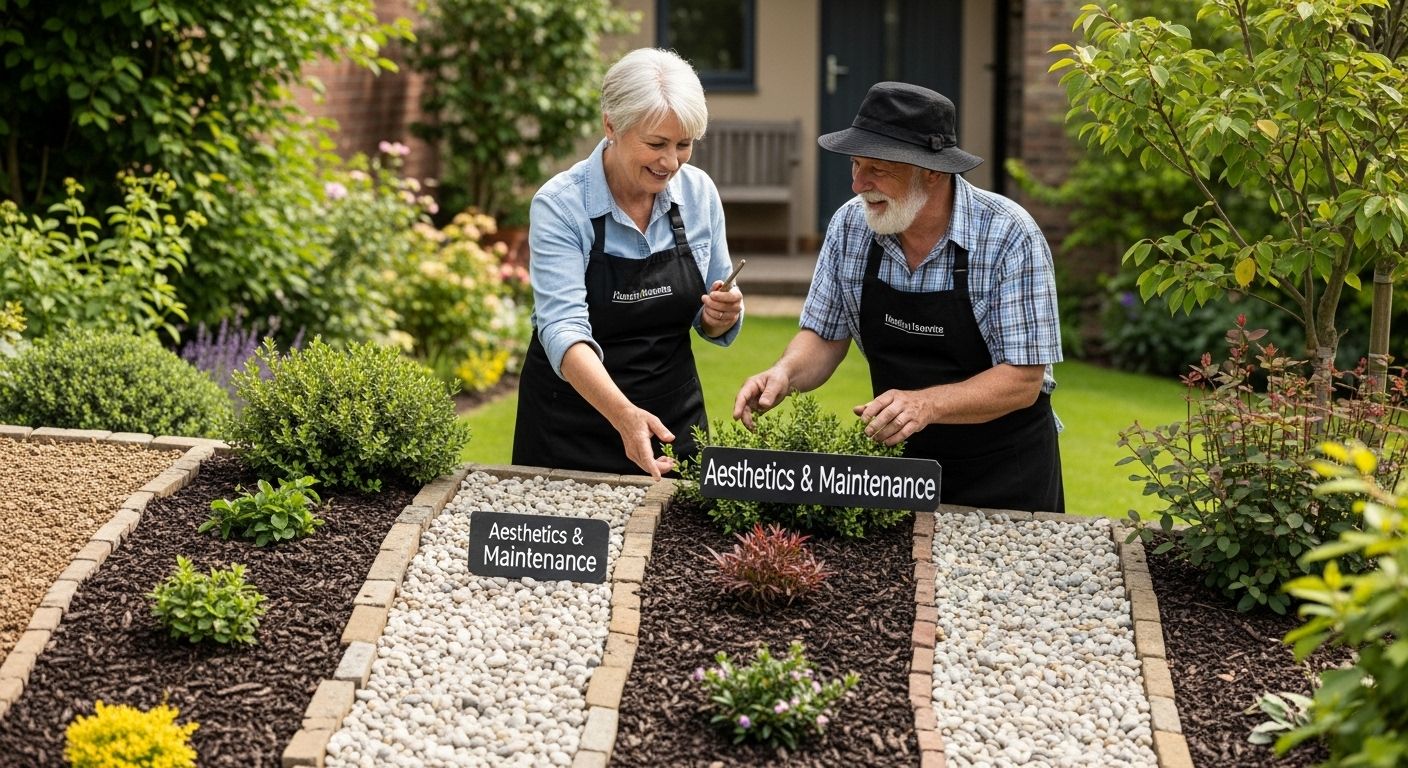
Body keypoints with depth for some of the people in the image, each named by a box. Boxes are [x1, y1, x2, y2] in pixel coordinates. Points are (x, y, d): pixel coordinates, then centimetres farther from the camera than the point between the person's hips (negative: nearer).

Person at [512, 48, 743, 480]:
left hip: (673, 416, 4)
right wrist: (624, 415, -42)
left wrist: (721, 317, -16)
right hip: (571, 428, -3)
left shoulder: (699, 193, -4)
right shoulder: (560, 205, -16)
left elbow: (712, 325, 7)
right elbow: (563, 328, -27)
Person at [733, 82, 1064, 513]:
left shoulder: (1009, 236, -20)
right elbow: (825, 337, 3)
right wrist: (786, 373, -19)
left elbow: (1023, 381, -22)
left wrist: (927, 404, -36)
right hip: (898, 462, 4)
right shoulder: (851, 224, -7)